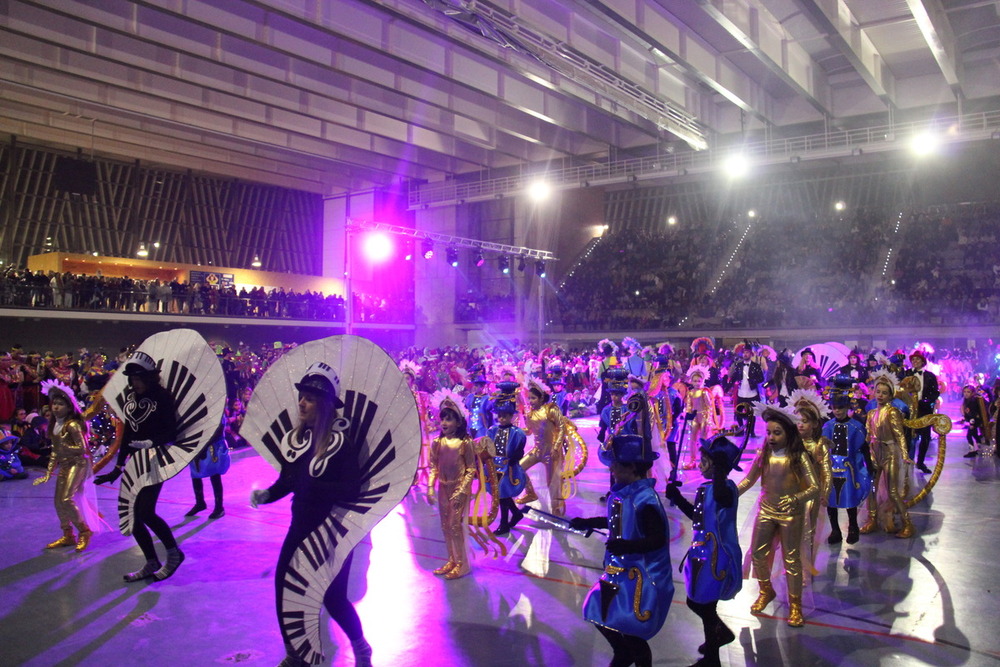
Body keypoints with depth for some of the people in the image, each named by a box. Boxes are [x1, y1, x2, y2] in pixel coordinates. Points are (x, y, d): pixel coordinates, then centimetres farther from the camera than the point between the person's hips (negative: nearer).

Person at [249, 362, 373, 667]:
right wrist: (266, 494, -9)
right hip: (301, 526, 6)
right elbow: (287, 480, 10)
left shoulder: (342, 442, -18)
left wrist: (308, 483, -29)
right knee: (284, 587, 5)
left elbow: (351, 491, -25)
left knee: (333, 597, 2)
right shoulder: (295, 438, 1)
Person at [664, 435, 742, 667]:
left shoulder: (727, 488, -23)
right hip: (703, 553, 9)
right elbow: (697, 515, 18)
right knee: (695, 601, 22)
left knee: (704, 605, 6)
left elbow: (720, 496, -49)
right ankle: (720, 633, 48)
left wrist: (720, 468, -51)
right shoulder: (705, 489, 4)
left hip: (718, 557, -9)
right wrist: (677, 498, 10)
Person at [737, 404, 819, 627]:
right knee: (757, 554, 11)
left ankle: (795, 605, 24)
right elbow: (749, 479, 3)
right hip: (766, 510, 4)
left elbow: (814, 487, -21)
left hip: (791, 514, -4)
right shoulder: (764, 454, -4)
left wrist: (796, 499, -39)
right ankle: (766, 591, 37)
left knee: (792, 559, 6)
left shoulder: (799, 457, -15)